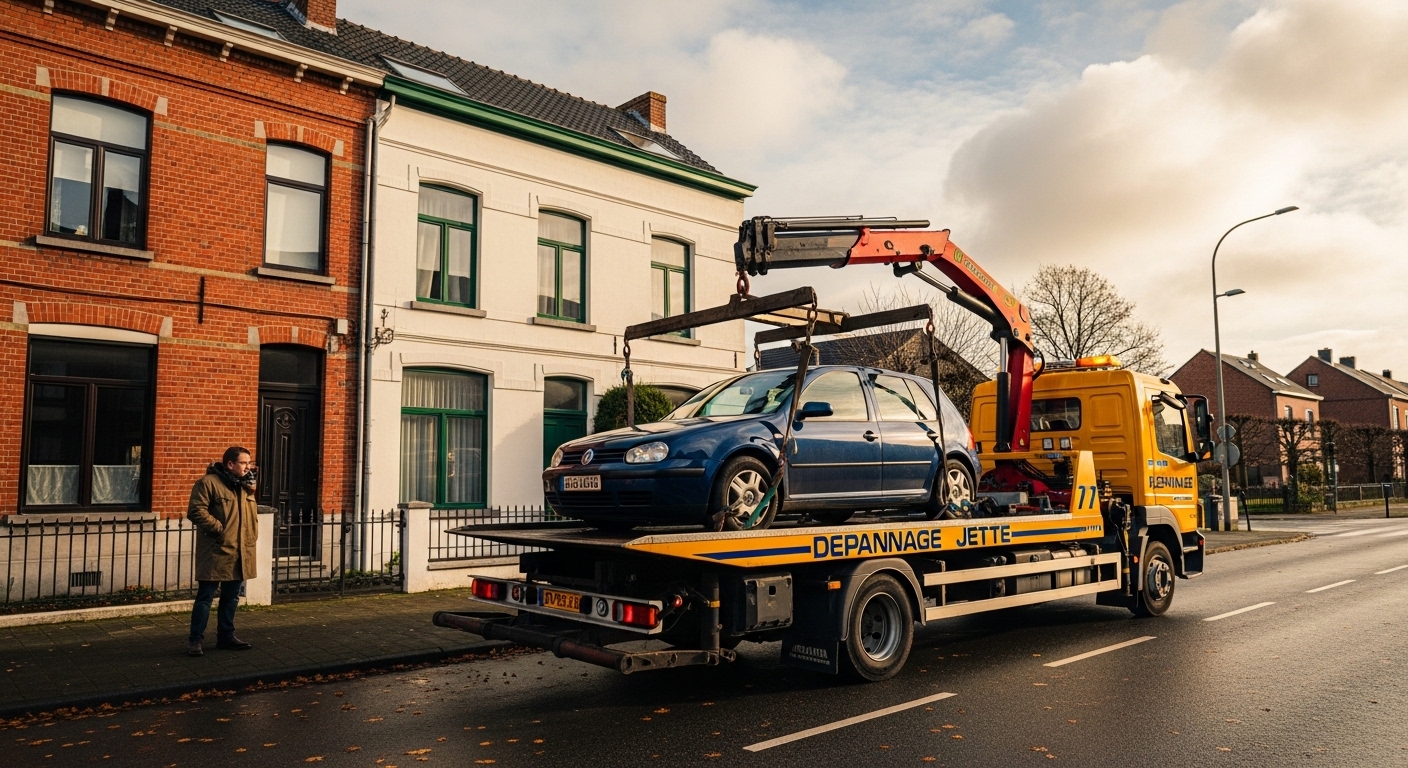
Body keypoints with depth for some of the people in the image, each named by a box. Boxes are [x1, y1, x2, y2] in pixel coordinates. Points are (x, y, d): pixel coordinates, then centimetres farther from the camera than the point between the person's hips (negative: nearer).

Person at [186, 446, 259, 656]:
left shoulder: (246, 485, 15)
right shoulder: (208, 482, -9)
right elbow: (196, 511, -17)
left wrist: (253, 534, 10)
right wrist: (219, 529, -17)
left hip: (240, 554, 7)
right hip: (216, 552, -7)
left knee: (231, 597, 14)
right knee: (206, 596, -2)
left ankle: (226, 636, 24)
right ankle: (196, 640, 5)